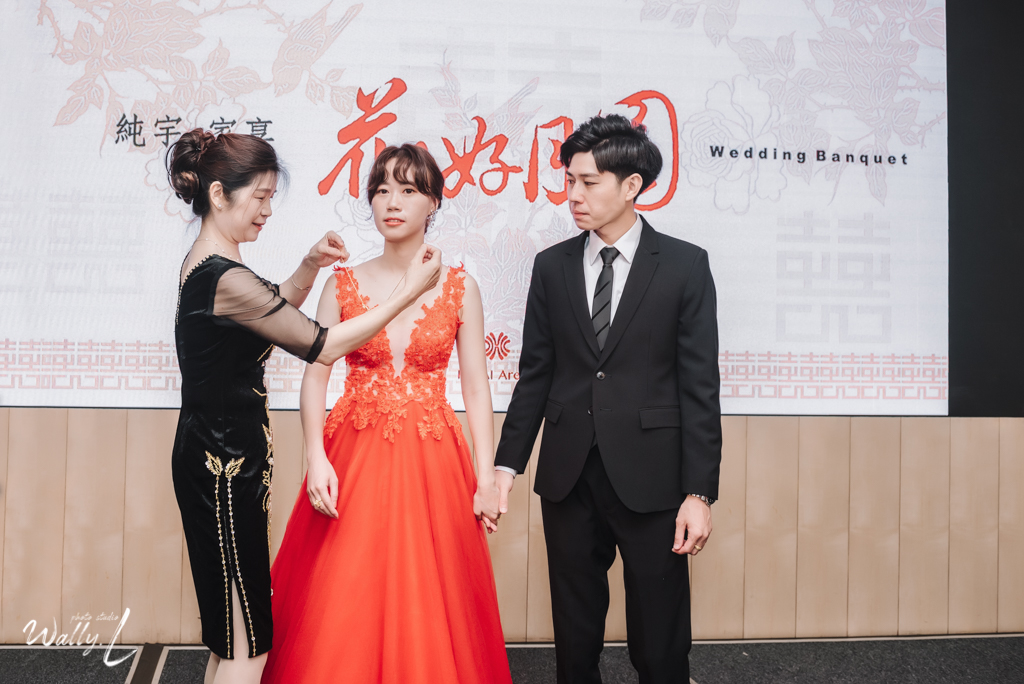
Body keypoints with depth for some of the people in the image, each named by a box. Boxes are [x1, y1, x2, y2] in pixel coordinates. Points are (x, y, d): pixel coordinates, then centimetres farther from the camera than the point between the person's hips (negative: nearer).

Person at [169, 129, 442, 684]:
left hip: (210, 455, 10)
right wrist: (410, 290, -13)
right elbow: (323, 346, -19)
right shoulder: (225, 279, -22)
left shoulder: (204, 262, 8)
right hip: (226, 462, -10)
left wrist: (309, 267, 6)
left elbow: (272, 312, 24)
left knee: (232, 636, 19)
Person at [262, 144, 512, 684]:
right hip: (354, 457, 1)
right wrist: (316, 458, -13)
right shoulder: (343, 285, 3)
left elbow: (476, 386, 1)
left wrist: (486, 477, -3)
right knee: (343, 610, 5)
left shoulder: (459, 287, 1)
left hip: (431, 461, 0)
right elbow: (315, 376, 0)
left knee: (426, 608, 6)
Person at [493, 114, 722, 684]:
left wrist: (700, 492, -8)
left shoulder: (685, 265, -2)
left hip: (650, 480, -3)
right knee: (575, 631, 12)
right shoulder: (552, 266, 7)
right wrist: (507, 465, 3)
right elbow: (535, 375, 9)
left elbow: (699, 386, -5)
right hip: (568, 476, 3)